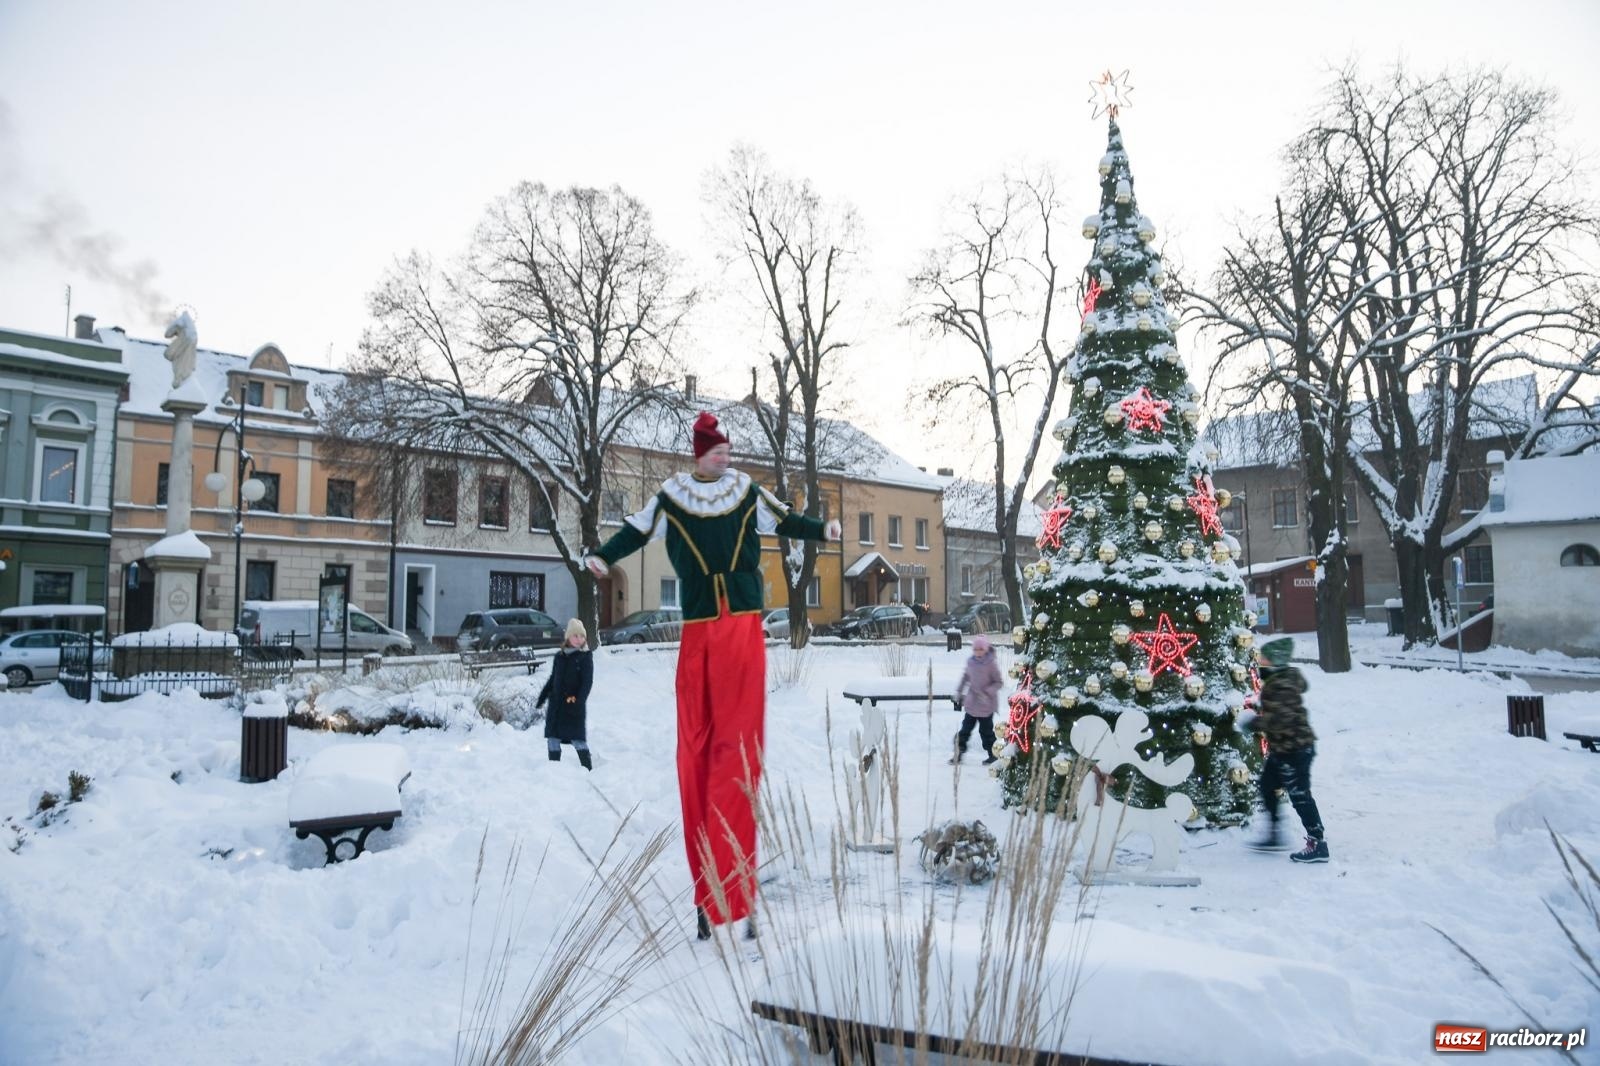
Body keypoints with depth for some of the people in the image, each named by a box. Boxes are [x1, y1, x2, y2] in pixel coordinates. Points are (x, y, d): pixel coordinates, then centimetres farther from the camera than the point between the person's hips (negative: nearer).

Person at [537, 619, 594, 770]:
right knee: (552, 736, 9)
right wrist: (541, 698, 18)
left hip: (574, 705, -5)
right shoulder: (559, 657, 9)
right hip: (556, 703, 5)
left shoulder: (585, 657, -5)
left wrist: (578, 700, -22)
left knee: (578, 738, -6)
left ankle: (588, 769, 1)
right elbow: (552, 679, 18)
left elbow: (587, 682, -11)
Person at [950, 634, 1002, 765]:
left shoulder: (991, 664, -15)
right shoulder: (970, 662, 0)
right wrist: (959, 692, 16)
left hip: (986, 705, -5)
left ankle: (992, 754, 23)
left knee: (986, 730, 6)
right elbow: (965, 677, 15)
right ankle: (959, 753, 18)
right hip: (971, 703, 5)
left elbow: (999, 683, -11)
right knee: (965, 729, 10)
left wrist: (987, 692, -22)